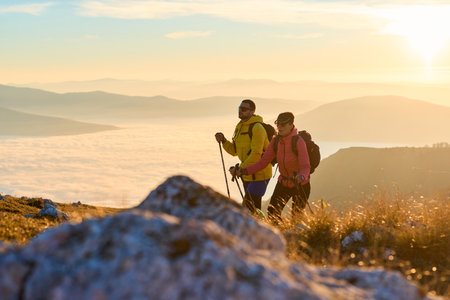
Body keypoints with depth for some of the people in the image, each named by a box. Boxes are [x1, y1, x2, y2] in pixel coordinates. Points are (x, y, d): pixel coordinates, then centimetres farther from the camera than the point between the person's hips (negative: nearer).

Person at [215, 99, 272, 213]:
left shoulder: (257, 128, -16)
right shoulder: (240, 127, 14)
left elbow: (256, 154, -23)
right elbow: (234, 151, 17)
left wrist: (241, 168, -25)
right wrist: (224, 141, 0)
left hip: (259, 173, -9)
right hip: (247, 174, 9)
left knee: (248, 205, -14)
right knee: (253, 207, 13)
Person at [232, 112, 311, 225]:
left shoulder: (298, 142, -24)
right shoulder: (275, 141, -8)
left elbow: (305, 168, -30)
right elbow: (263, 162, -7)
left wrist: (301, 177, -53)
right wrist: (243, 171, -19)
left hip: (301, 186, -5)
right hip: (283, 183, 5)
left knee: (296, 218, -1)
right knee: (272, 214, -1)